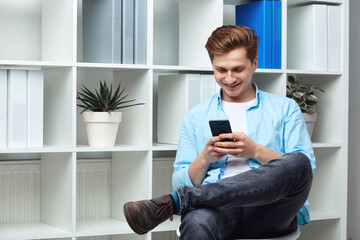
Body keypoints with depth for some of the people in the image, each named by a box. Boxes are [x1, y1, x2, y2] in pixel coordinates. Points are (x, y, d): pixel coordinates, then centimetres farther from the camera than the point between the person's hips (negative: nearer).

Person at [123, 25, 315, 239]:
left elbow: (305, 167, 7)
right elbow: (180, 182, 17)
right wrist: (205, 159, -3)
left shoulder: (285, 109, 18)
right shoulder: (196, 116, 22)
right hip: (219, 206, -2)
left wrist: (256, 151, -6)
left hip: (270, 208, 3)